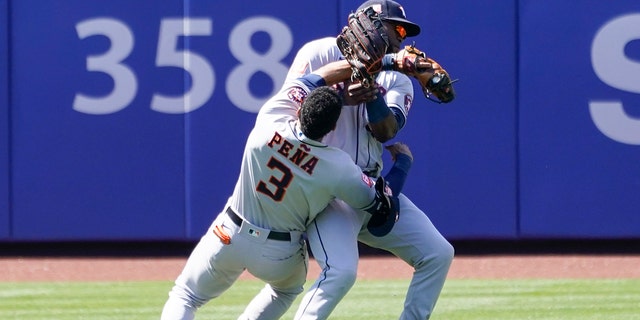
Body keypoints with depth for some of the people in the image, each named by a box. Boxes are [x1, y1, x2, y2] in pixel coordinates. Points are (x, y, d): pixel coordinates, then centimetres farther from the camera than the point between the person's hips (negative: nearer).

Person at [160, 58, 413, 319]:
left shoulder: (269, 124, -20)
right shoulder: (339, 169, -22)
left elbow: (307, 82, -2)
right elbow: (381, 204, -6)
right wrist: (403, 161, 9)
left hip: (228, 237, 0)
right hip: (281, 256, 0)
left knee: (184, 297, 16)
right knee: (287, 289, 35)